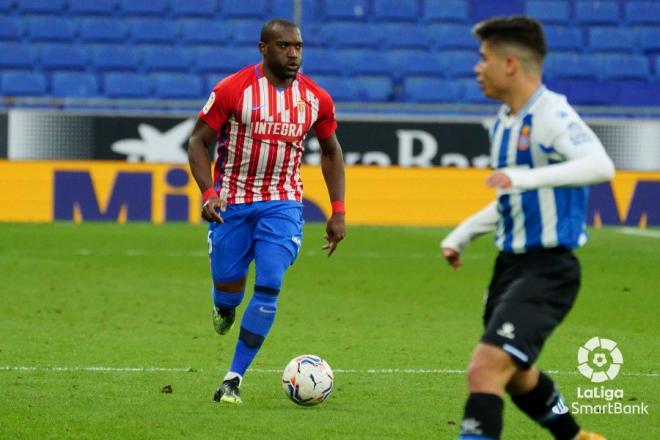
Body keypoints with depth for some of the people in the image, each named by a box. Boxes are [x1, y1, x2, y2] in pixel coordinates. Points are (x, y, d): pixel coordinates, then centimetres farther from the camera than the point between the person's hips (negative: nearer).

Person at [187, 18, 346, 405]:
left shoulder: (316, 98, 0)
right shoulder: (232, 90, -10)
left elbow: (332, 152, 14)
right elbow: (198, 142, -5)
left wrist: (338, 211, 8)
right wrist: (208, 192, -19)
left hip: (283, 204, 1)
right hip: (232, 202, -1)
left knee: (269, 287, -13)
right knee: (228, 284, 4)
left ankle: (235, 377, -4)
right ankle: (225, 308, 45)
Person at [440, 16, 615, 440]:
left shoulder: (551, 115, -17)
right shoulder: (504, 122, 11)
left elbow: (601, 165, -35)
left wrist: (527, 177, -43)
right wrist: (463, 235, 19)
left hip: (547, 270, -10)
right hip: (511, 264, 10)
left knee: (485, 369, -22)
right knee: (514, 375, 25)